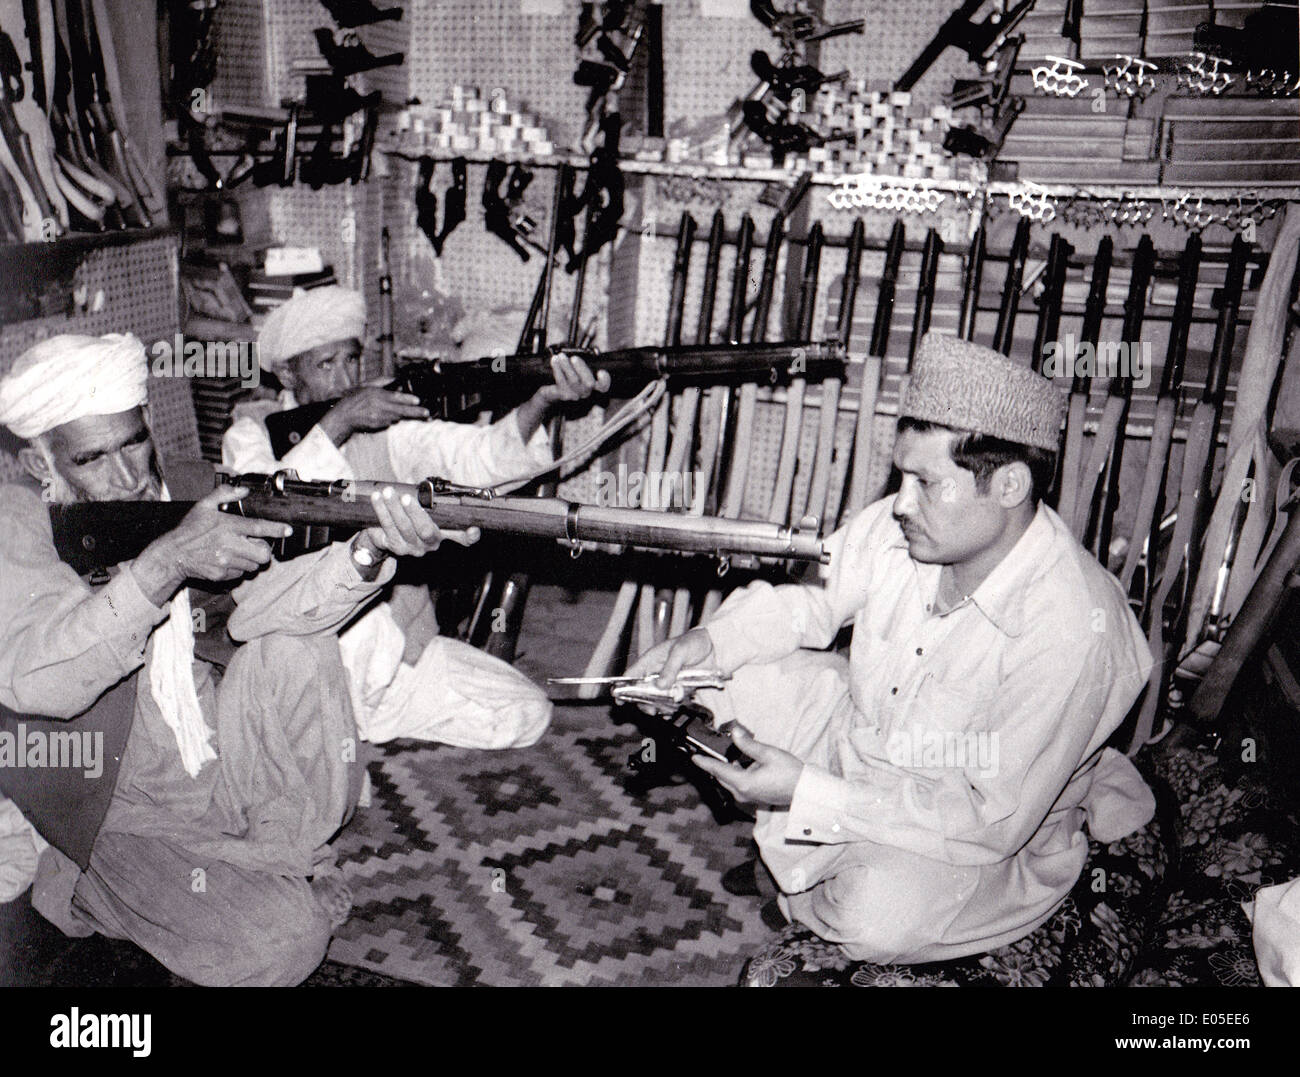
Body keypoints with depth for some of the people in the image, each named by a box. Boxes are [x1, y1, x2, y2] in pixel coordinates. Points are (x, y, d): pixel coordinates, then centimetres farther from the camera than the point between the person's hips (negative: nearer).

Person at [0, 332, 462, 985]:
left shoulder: (168, 503, 0)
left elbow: (258, 604, -17)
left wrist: (367, 554, -37)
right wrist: (166, 561, -41)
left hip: (223, 769, 4)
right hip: (126, 817, -4)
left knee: (294, 643, -20)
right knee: (280, 942, -20)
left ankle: (286, 852, -2)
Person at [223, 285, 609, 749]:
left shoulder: (386, 421, 4)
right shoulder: (252, 432, 0)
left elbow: (474, 455, -14)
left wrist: (541, 402, -33)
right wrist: (336, 423, -28)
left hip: (403, 643, 3)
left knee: (525, 715, -7)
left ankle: (364, 714, 10)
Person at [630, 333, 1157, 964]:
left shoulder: (1071, 634, -33)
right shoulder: (900, 529, -16)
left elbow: (994, 824, -30)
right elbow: (815, 603, 4)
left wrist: (808, 792, -32)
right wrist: (711, 640, -15)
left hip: (982, 838, -5)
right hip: (859, 741, 5)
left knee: (879, 919, -34)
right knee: (720, 675, -8)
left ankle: (807, 896, 2)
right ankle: (802, 846, 5)